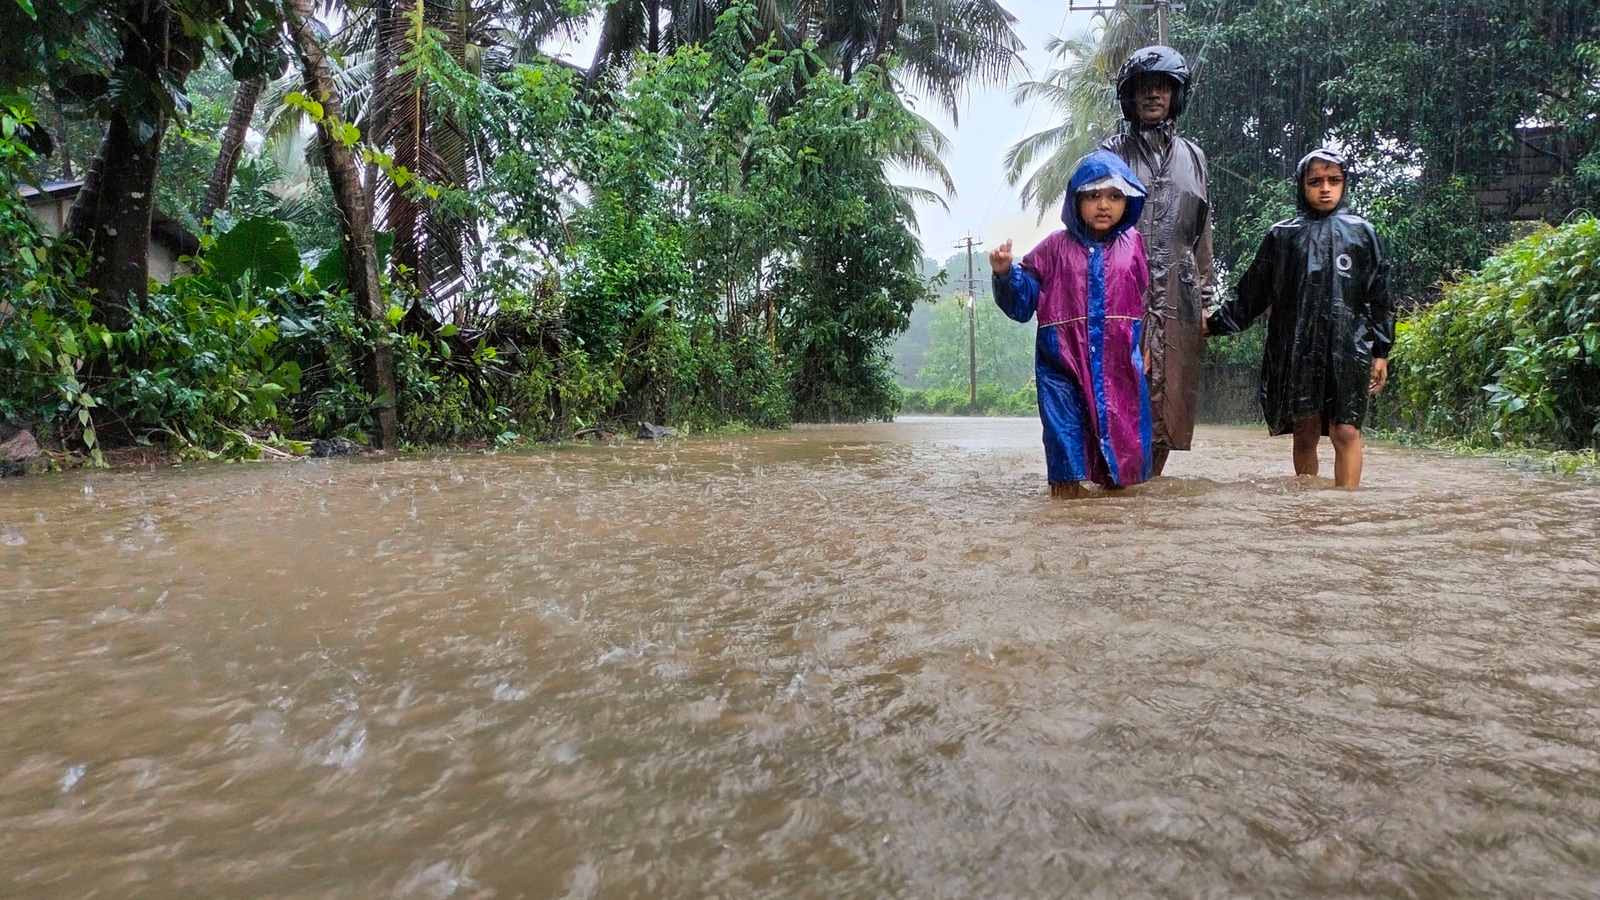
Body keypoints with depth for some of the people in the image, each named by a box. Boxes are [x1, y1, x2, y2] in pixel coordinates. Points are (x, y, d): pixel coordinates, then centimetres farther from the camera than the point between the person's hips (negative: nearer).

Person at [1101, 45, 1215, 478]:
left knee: (1170, 398, 3)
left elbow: (1202, 232, 20)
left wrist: (1205, 297, 16)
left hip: (1177, 296, 4)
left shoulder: (1192, 156, 18)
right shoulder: (1112, 153, 7)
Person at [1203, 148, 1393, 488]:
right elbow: (1252, 293, 12)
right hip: (1296, 350, 0)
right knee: (1305, 433, 2)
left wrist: (1381, 352, 6)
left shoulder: (1362, 233, 11)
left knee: (1346, 432, -9)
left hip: (1349, 349, 0)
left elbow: (1378, 297, 10)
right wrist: (1216, 322, 3)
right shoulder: (1282, 236, 10)